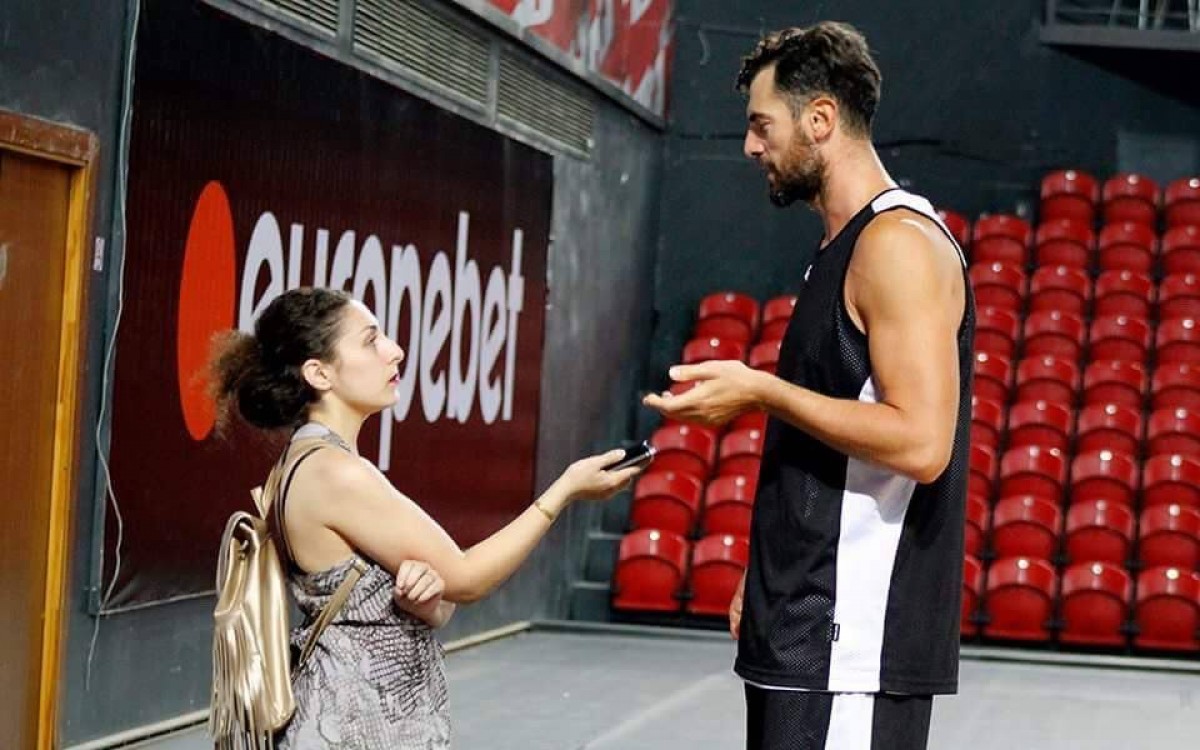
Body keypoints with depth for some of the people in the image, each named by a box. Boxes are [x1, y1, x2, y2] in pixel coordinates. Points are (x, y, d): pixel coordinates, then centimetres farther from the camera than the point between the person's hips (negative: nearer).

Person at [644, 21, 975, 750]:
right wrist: (770, 575, 18)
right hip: (804, 630, 10)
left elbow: (921, 443, -23)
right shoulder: (842, 249, 17)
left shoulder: (898, 241, -14)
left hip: (855, 643, -10)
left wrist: (762, 392, -17)